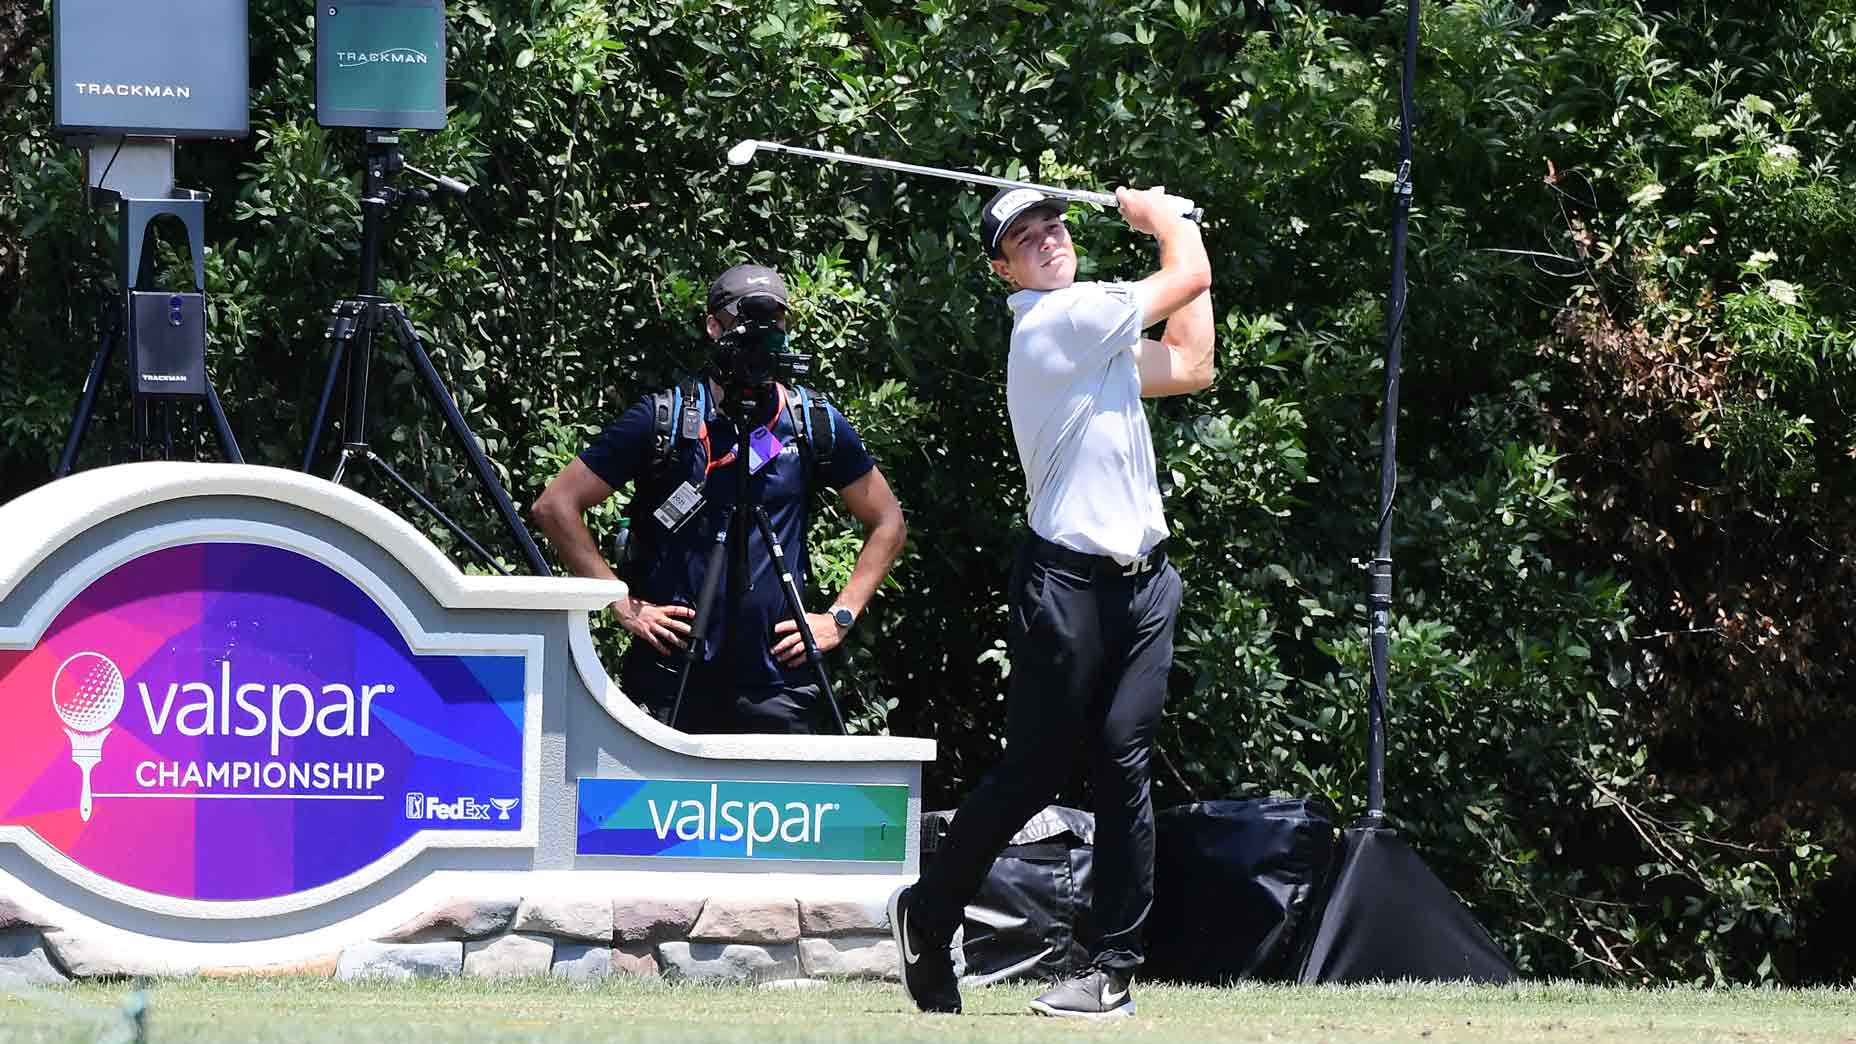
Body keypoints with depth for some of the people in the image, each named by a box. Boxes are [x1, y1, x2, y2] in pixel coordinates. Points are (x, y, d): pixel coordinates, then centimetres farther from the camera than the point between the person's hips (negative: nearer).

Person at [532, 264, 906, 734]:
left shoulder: (817, 425, 9)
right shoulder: (663, 420, 1)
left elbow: (888, 524, 20)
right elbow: (556, 505, 4)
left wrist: (840, 616, 8)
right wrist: (623, 605, -2)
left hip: (780, 691, 2)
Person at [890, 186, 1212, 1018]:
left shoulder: (1093, 332, 18)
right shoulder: (1060, 320, -10)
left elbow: (1190, 366, 24)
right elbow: (1190, 279, -7)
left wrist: (1178, 231, 27)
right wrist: (1161, 217, 13)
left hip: (1142, 581, 8)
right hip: (1068, 582, -8)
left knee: (1124, 768, -2)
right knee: (1032, 773, -3)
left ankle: (1115, 968, -4)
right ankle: (928, 913, 17)